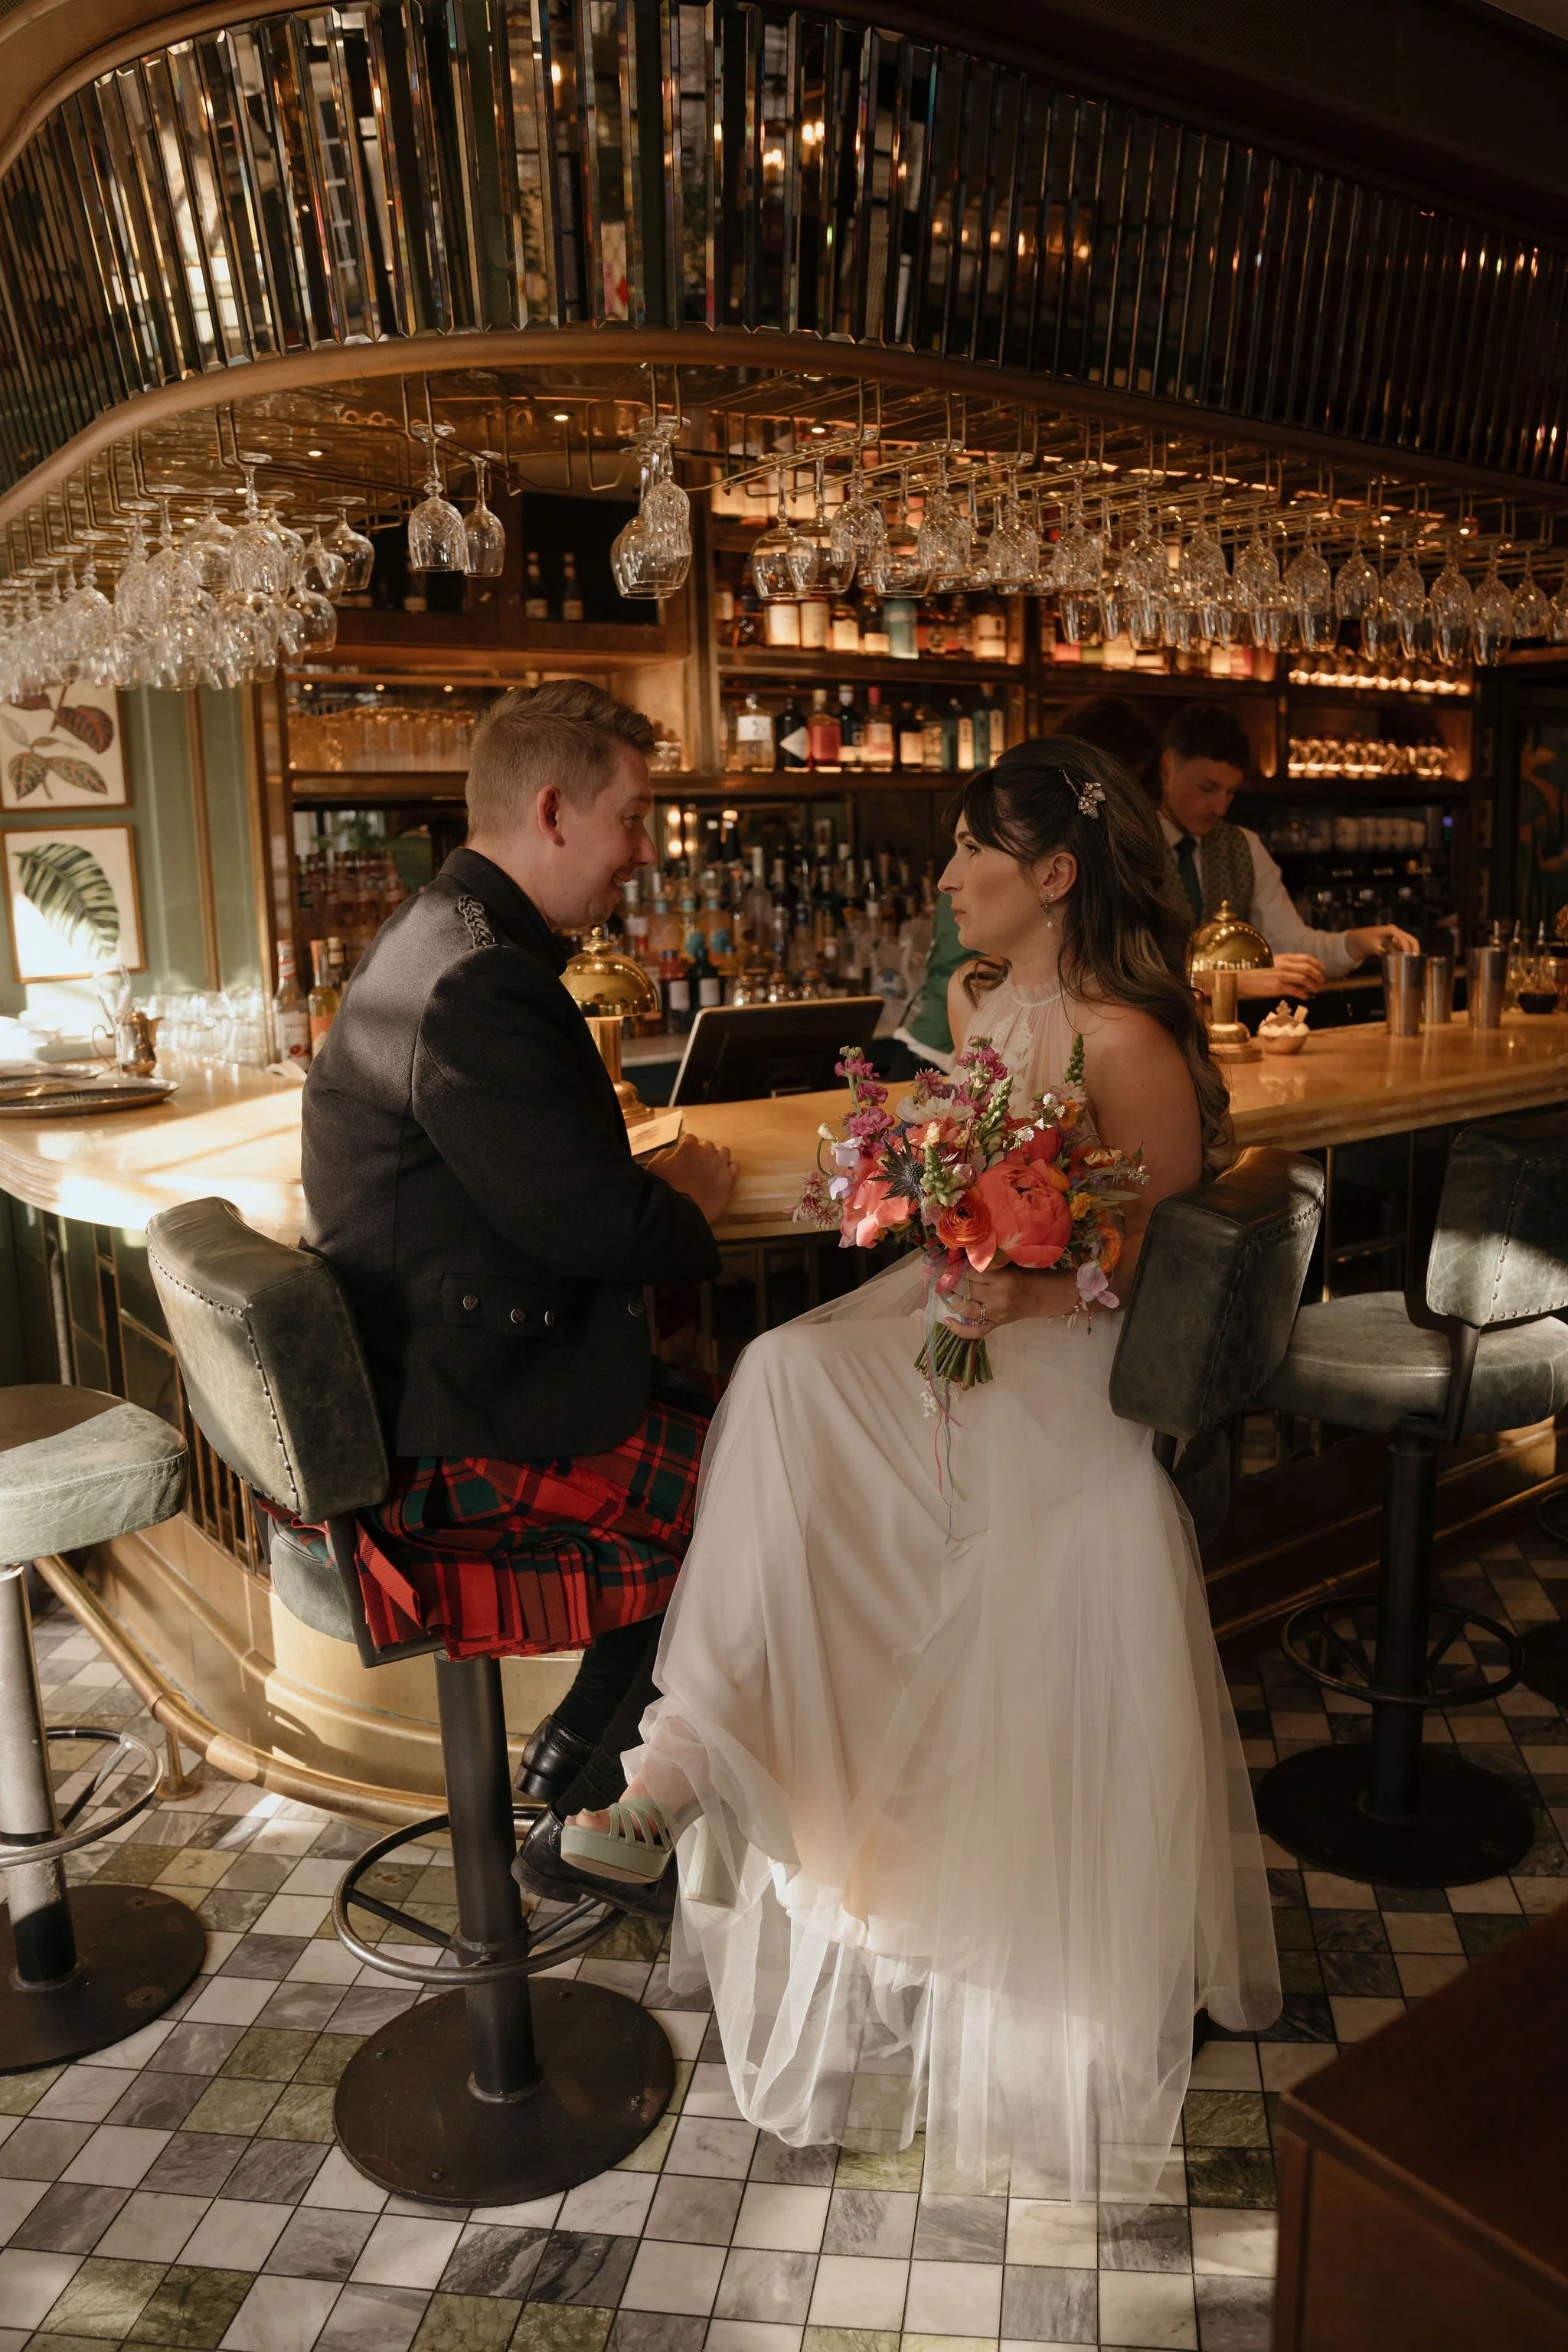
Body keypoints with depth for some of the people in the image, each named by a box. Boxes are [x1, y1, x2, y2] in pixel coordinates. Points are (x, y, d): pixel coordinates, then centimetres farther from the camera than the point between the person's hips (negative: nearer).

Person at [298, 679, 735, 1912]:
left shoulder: (439, 937, 10)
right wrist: (693, 1197, -2)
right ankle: (590, 1802, 17)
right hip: (461, 1432, -10)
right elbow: (598, 1227, -23)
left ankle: (583, 1748, 25)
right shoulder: (480, 980, -24)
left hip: (408, 1384, 10)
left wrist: (651, 1183, 4)